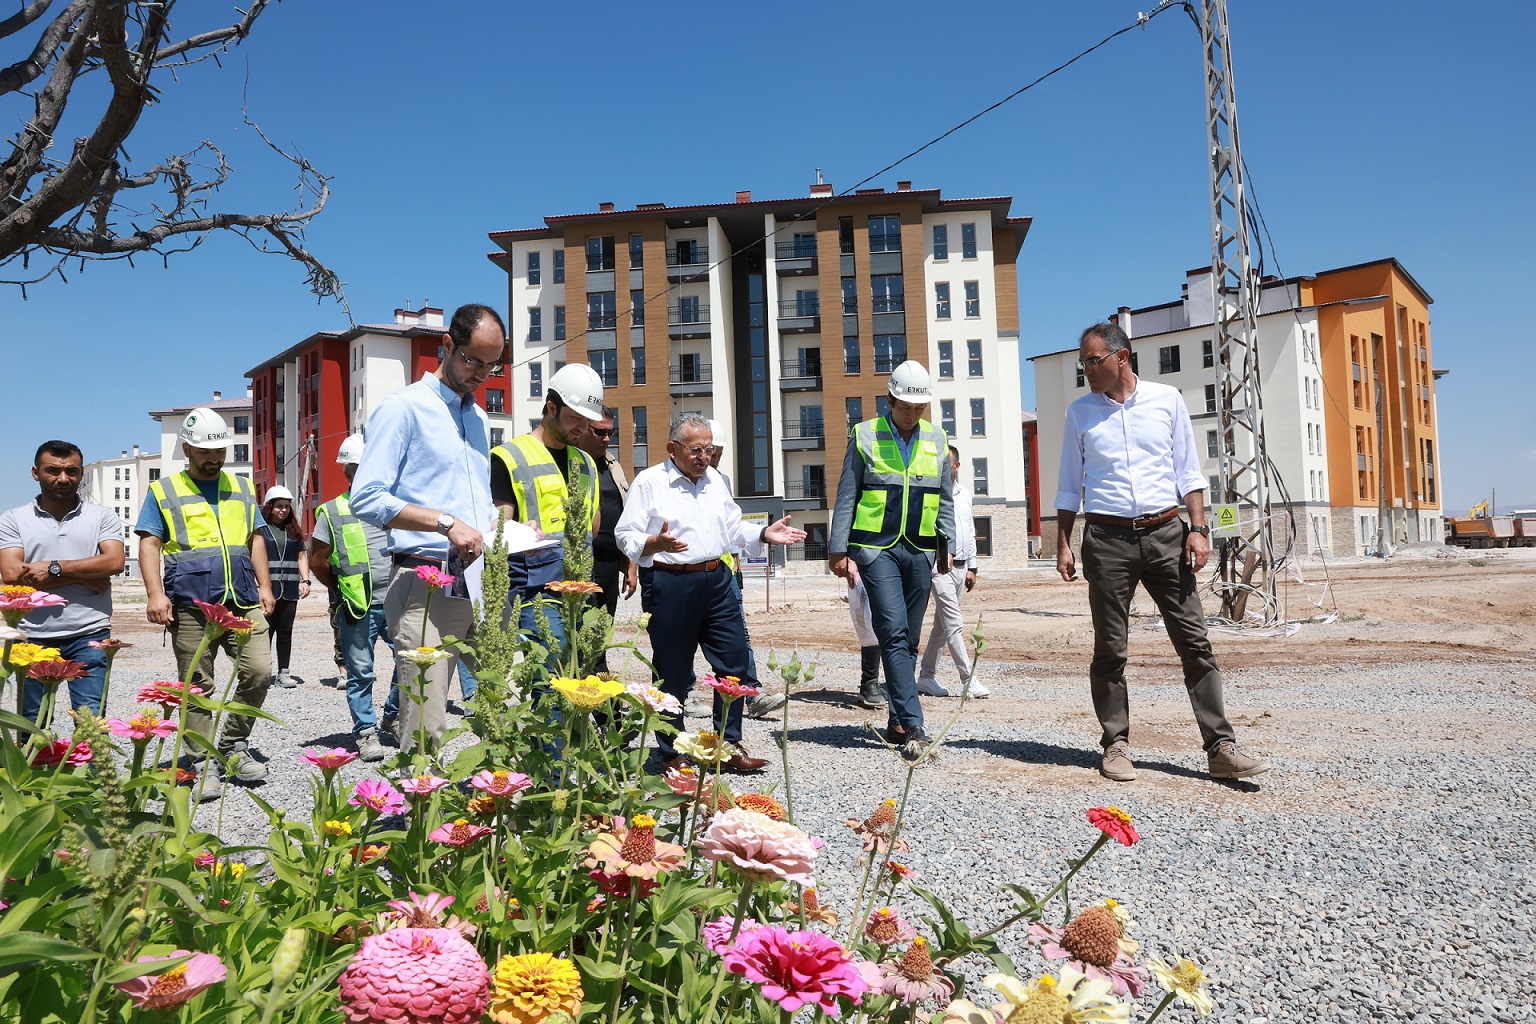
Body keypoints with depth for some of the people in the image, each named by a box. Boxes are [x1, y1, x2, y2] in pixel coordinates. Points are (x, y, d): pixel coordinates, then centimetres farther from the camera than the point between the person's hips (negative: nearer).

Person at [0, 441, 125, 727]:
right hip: (33, 637, 1)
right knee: (32, 725, 8)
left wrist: (54, 568, -11)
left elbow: (114, 562, -8)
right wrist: (84, 578, -8)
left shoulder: (102, 517, 7)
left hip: (89, 635, -1)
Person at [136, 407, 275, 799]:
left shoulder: (241, 487, 18)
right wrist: (156, 593, -10)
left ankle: (233, 747, 12)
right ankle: (201, 764, 10)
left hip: (243, 601, 3)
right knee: (197, 687, 1)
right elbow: (149, 544, 2)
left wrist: (264, 586, 11)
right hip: (191, 605, -3)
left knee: (259, 671, -7)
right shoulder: (164, 491, 8)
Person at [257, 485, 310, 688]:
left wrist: (305, 580, 4)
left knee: (285, 631, 7)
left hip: (289, 589, 4)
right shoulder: (260, 528, 0)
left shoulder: (294, 529, 15)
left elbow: (301, 556, 15)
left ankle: (283, 673, 12)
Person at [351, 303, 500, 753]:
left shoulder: (480, 418, 22)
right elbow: (366, 498, -11)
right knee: (425, 730, -8)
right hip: (427, 585, -7)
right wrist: (446, 523, -18)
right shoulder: (403, 407, -1)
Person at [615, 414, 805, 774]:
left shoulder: (714, 479, 15)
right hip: (669, 585, -5)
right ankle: (672, 754, 18)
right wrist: (655, 544, -25)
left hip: (716, 580, 6)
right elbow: (625, 535, -7)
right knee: (673, 674, 3)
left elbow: (733, 530, 20)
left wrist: (765, 534, 5)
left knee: (735, 664, 5)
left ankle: (729, 747, 19)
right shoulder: (648, 482, -3)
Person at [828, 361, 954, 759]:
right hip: (875, 547, -4)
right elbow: (846, 498, 1)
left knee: (909, 638, 7)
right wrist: (839, 550, -4)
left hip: (919, 550, 4)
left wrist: (946, 544, 9)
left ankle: (897, 723, 16)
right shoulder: (865, 436, 2)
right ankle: (912, 725, -15)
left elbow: (944, 499, 18)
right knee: (894, 633, -14)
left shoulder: (936, 439, 12)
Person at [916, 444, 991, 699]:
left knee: (942, 625, 10)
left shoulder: (964, 494, 14)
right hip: (940, 565, -7)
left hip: (961, 566, 7)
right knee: (954, 625, -9)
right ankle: (968, 680, -8)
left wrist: (972, 567, 18)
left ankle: (927, 677, 18)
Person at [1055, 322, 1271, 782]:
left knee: (1195, 641, -2)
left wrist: (1198, 528, -1)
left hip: (1165, 534, 0)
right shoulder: (1080, 412, 8)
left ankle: (1221, 747, 2)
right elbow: (1070, 486, 11)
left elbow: (1188, 472, 9)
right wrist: (1063, 544, 3)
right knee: (1109, 649, 2)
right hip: (1107, 539, 0)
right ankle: (1116, 744, 13)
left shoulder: (1167, 399, 7)